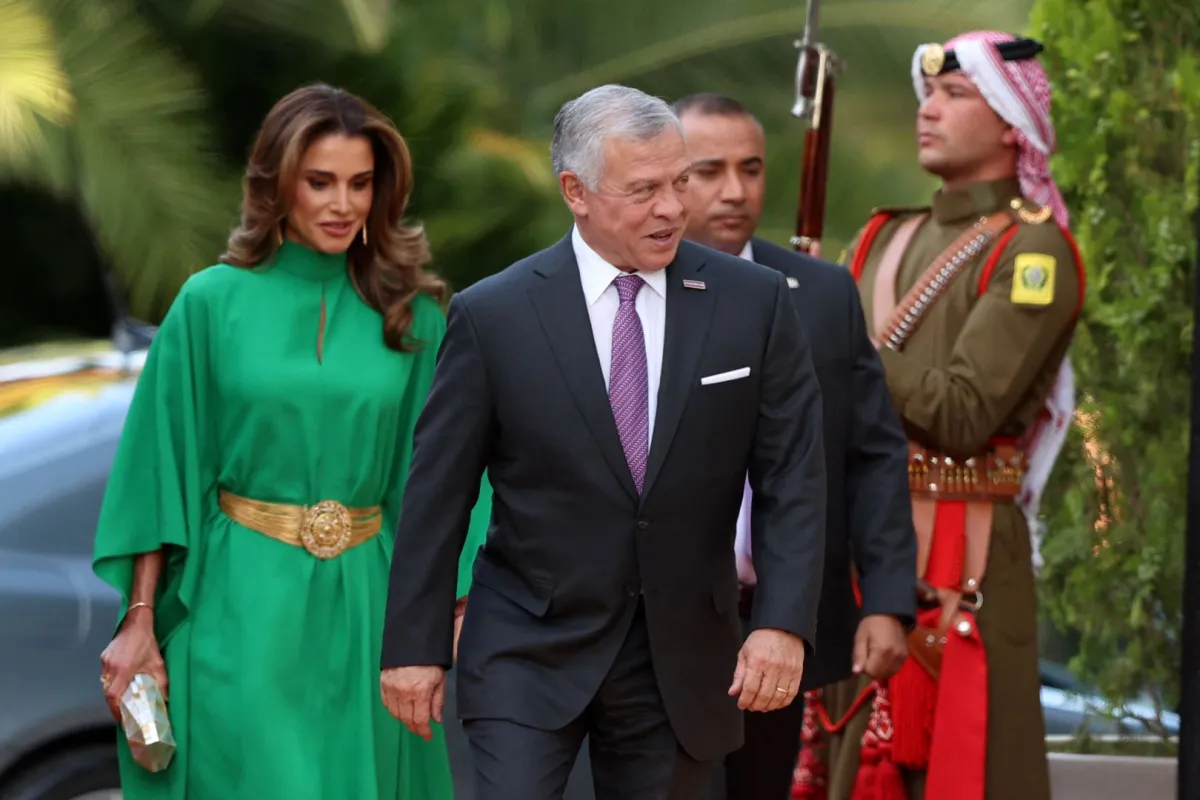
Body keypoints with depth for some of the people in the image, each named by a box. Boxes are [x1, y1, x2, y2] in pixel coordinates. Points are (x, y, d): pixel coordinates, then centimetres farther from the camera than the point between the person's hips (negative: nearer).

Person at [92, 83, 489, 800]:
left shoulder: (412, 314, 4)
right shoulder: (213, 303, -1)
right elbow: (162, 469, -1)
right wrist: (140, 621, -6)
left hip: (364, 606, 2)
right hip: (240, 602, -2)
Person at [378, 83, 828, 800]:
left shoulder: (755, 302, -1)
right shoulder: (494, 315, -5)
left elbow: (793, 478, -1)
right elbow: (438, 492, -1)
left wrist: (783, 624, -13)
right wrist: (416, 646, -2)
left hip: (682, 657, 2)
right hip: (529, 652, -2)